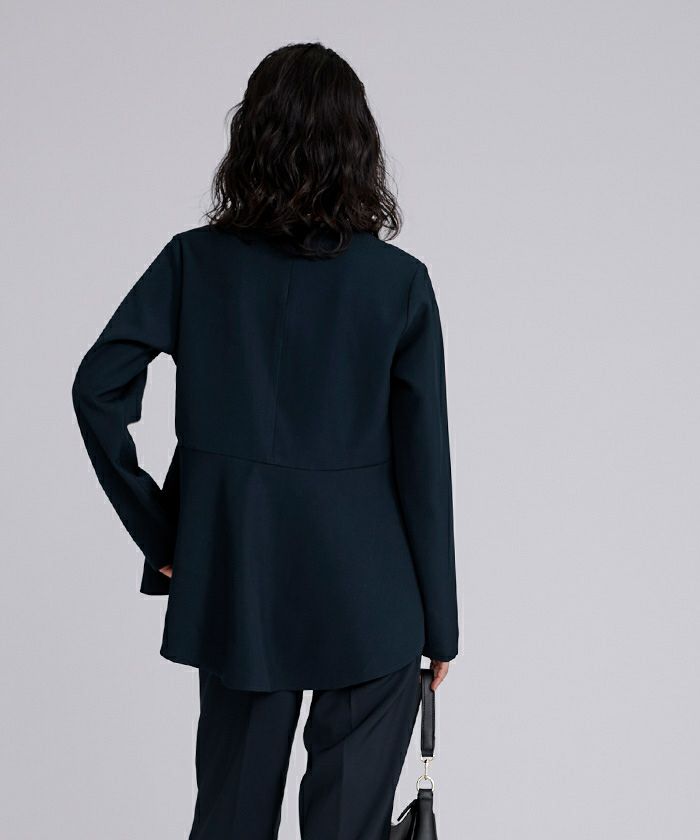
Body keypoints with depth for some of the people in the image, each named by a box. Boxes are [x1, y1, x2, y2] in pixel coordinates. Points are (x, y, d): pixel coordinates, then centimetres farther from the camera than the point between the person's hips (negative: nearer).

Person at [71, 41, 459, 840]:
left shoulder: (194, 261, -4)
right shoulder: (399, 280, -9)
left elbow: (98, 389, -8)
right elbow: (423, 460, -7)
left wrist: (157, 531, 0)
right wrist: (439, 622, 1)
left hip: (233, 584, 3)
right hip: (366, 593, -2)